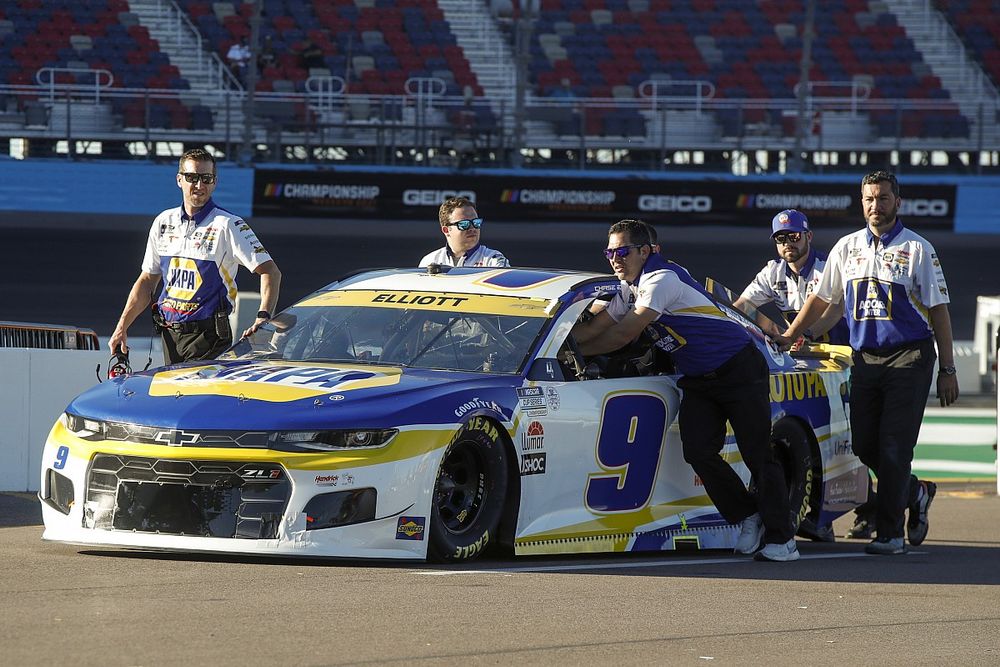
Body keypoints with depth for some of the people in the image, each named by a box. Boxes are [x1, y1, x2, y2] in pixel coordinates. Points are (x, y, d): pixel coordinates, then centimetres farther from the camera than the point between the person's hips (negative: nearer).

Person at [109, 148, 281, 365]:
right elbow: (147, 280, 18)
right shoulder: (164, 222, 11)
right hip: (170, 334, 5)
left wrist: (263, 318, -25)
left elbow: (270, 271, -10)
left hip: (208, 337, -5)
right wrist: (122, 327, 11)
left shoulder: (228, 225, -6)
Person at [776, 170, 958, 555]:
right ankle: (916, 494, 29)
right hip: (865, 359, 5)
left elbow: (938, 311, -1)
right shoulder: (847, 248, 12)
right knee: (864, 444, 4)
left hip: (909, 357, -5)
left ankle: (891, 533, -5)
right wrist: (787, 337, 16)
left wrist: (947, 370, -5)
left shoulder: (917, 249, -1)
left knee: (894, 447, -9)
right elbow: (821, 298, 22)